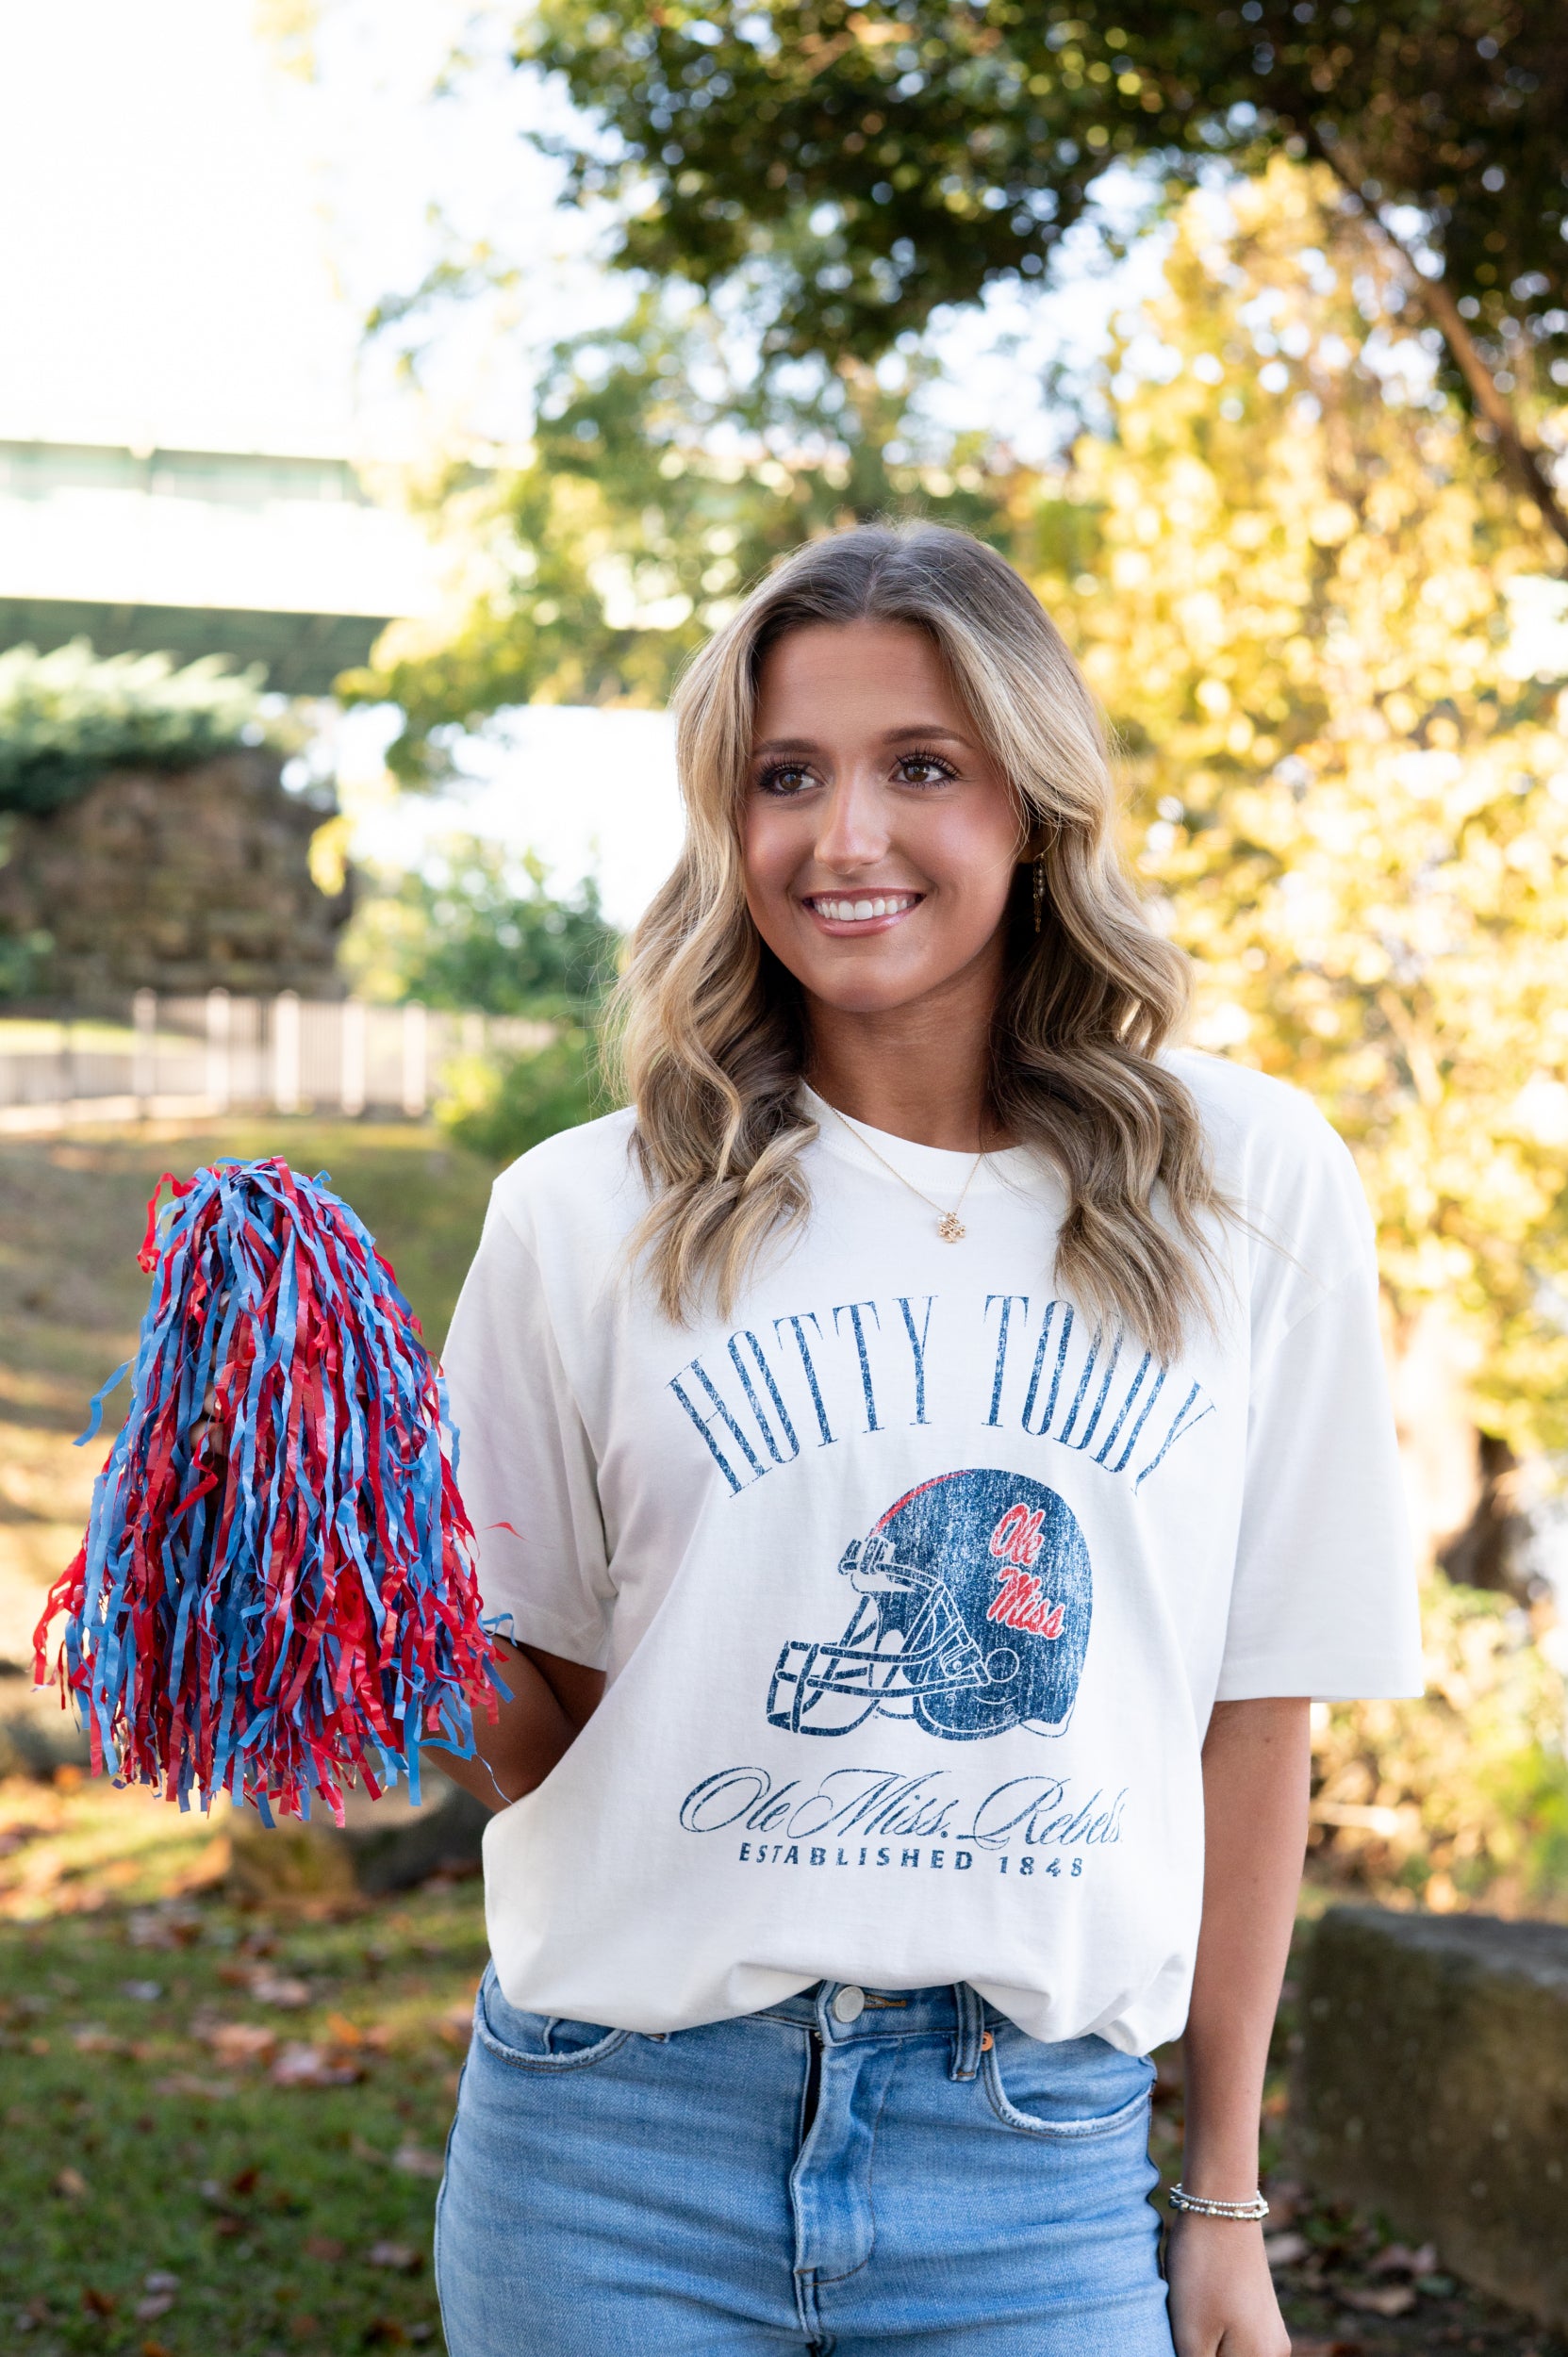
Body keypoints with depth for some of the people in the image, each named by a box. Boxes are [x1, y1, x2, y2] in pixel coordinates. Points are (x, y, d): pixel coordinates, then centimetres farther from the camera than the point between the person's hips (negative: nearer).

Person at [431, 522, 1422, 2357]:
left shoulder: (1248, 1187, 0)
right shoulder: (592, 1217, -1)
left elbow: (1254, 1710, 4)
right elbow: (532, 1739, 3)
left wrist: (1225, 2198, 7)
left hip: (1036, 2157, 0)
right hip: (626, 2142, 0)